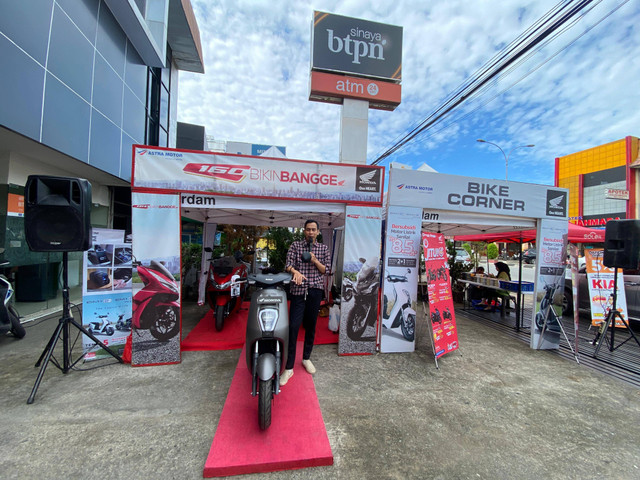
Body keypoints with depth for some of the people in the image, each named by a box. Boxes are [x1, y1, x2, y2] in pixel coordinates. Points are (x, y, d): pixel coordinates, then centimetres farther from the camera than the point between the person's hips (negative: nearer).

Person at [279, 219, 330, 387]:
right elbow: (288, 265, -5)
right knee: (293, 326, -6)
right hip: (298, 289, -2)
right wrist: (295, 271, -27)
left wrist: (315, 261, -11)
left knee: (311, 326, 12)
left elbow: (326, 270, 6)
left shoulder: (323, 248, 10)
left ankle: (306, 358, 32)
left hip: (315, 290, 2)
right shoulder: (295, 246, 5)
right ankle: (289, 368, 3)